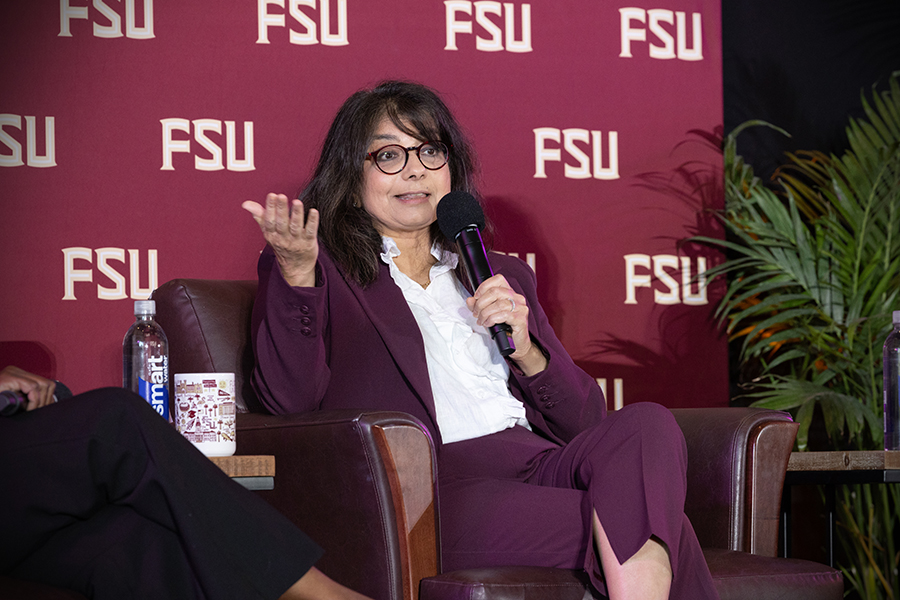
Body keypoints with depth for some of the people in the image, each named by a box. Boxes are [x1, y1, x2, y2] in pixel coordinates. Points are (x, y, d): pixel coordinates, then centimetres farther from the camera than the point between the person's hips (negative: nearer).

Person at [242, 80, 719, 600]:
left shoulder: (504, 277, 29)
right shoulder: (322, 272, 16)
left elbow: (583, 419, 23)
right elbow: (290, 399, -3)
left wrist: (525, 351, 3)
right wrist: (296, 277, -18)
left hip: (539, 465, 6)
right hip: (427, 488, -6)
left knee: (648, 425, -31)